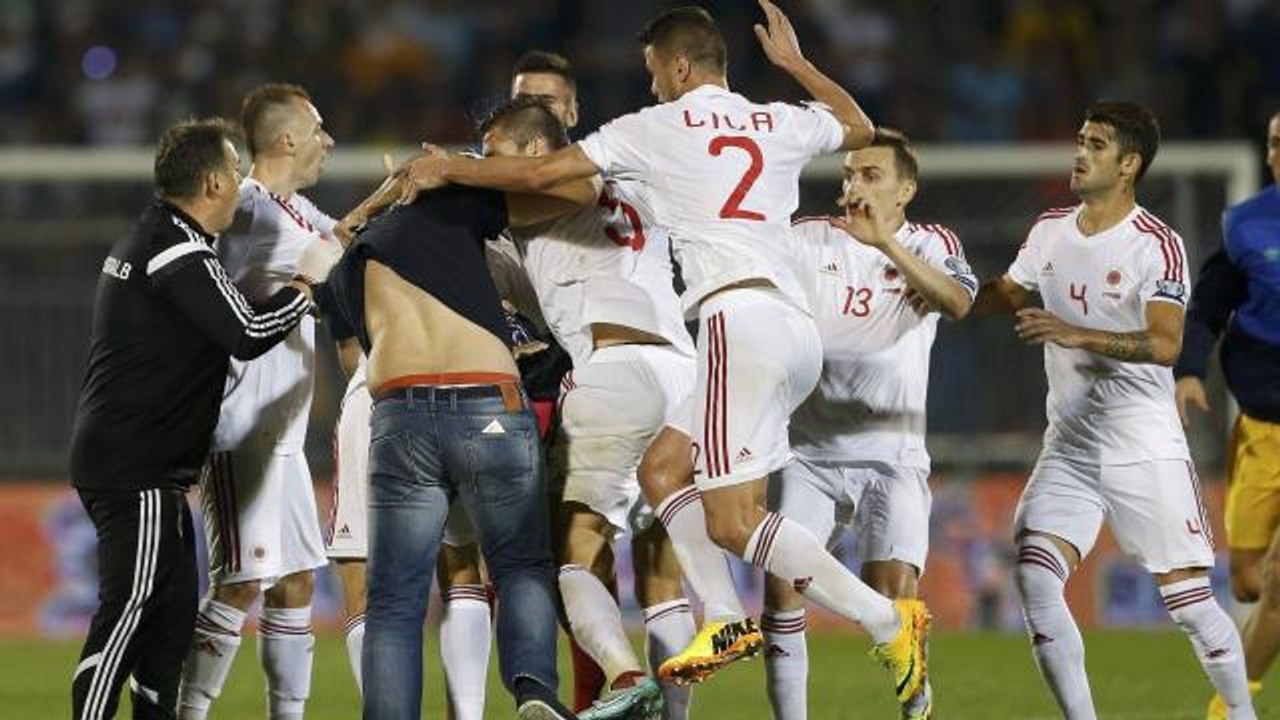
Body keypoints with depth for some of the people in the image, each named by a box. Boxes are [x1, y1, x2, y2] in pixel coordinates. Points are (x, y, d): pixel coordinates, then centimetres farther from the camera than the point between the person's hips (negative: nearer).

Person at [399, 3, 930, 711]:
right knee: (661, 466, 17)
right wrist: (796, 64, 48)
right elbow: (860, 128, 39)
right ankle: (724, 621, 4)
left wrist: (448, 169, 19)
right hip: (798, 326, 8)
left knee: (733, 523, -9)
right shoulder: (781, 123, 17)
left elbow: (539, 173, 5)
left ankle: (888, 621, -15)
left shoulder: (657, 127, 3)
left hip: (740, 318, -8)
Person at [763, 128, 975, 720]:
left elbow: (958, 303, -19)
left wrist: (886, 242, -32)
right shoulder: (808, 239, 7)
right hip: (808, 454, 2)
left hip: (891, 456, -2)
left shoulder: (929, 245, 3)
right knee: (781, 583, -14)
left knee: (893, 598, -14)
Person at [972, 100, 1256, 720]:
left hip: (1145, 448, -5)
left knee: (1187, 597, -2)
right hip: (1069, 445, 5)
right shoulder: (1049, 232, 8)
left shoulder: (1157, 244, -11)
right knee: (1034, 578, -13)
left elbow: (1165, 344, -22)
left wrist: (1074, 334, -31)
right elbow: (1001, 297, 24)